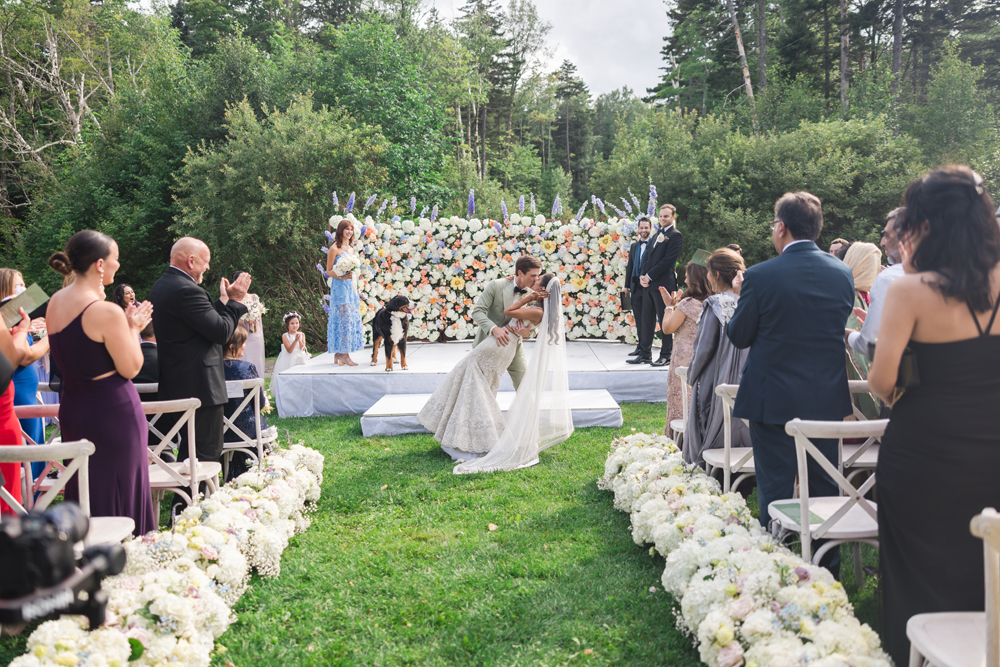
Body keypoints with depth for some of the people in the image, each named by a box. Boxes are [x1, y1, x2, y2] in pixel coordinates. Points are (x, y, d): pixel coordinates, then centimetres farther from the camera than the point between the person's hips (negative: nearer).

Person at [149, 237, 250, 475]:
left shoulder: (161, 286, 12)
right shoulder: (186, 290, -20)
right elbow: (222, 332, -19)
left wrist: (223, 301, 14)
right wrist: (234, 301, -7)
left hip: (176, 384, 11)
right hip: (200, 386, -11)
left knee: (189, 451, 19)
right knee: (208, 451, -6)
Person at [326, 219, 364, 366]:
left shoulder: (350, 249, 18)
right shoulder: (334, 248, -5)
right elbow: (329, 271, -7)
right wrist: (342, 277, -22)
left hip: (350, 287, 8)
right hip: (339, 287, -8)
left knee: (352, 319, 4)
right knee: (343, 318, -11)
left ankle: (338, 354, 9)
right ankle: (344, 355, -11)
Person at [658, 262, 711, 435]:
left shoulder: (688, 303, -16)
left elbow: (667, 328, -11)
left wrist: (670, 306, 1)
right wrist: (676, 304, 19)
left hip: (685, 361, -6)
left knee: (680, 402, 4)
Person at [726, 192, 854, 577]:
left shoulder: (761, 277, -16)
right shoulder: (843, 273, -1)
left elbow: (739, 336, -6)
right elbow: (840, 327, 11)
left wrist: (741, 296, 10)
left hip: (774, 398, -4)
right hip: (827, 398, 5)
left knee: (776, 489, 6)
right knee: (825, 487, 16)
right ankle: (829, 568, 27)